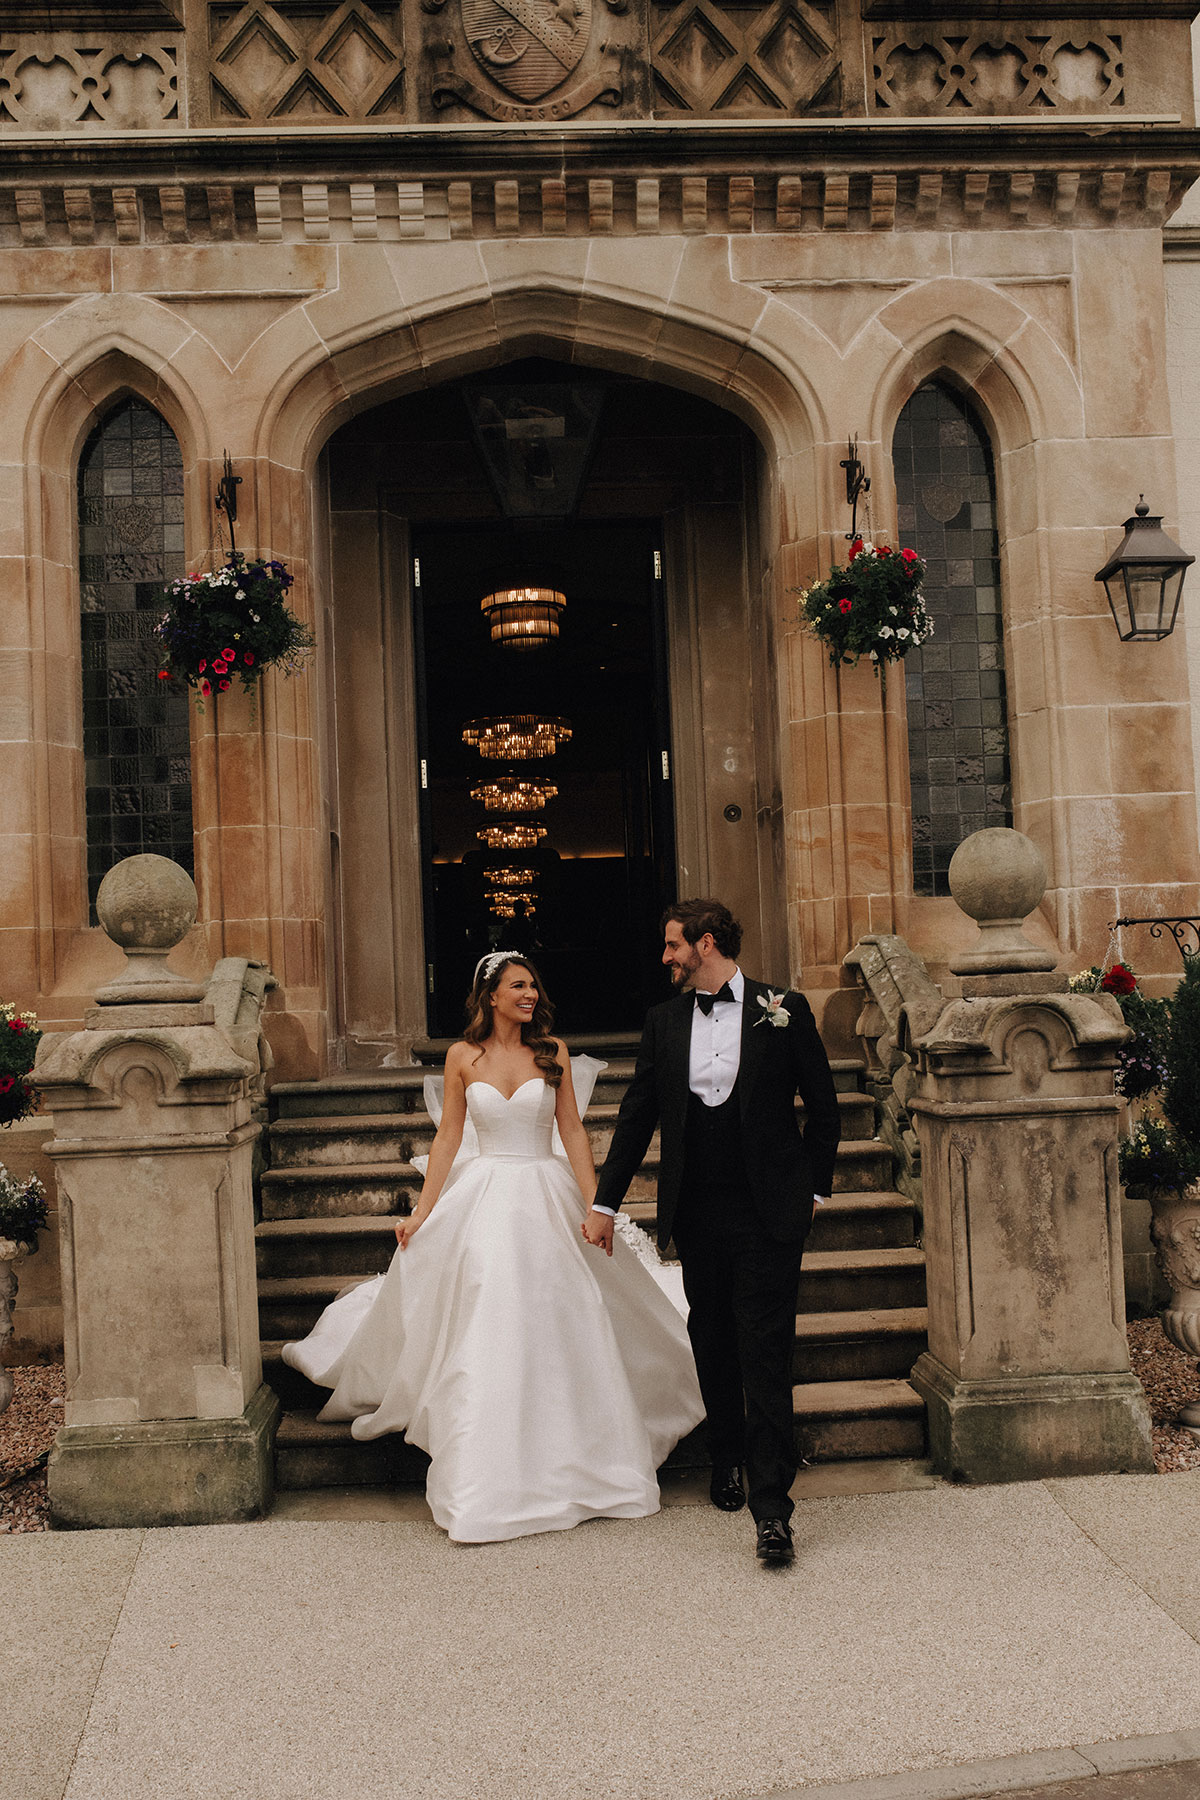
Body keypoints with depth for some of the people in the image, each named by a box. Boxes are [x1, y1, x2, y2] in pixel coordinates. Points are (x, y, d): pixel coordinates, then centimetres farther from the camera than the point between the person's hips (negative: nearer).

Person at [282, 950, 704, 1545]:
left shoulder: (553, 1051, 1)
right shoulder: (463, 1056, 1)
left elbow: (572, 1130, 1)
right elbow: (448, 1136, 4)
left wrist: (594, 1205, -5)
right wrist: (421, 1212, 1)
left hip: (547, 1196, 1)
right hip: (484, 1199, 0)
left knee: (561, 1327, 3)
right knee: (483, 1333, 0)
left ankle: (567, 1462, 23)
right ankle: (488, 1479, 12)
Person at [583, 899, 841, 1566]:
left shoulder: (784, 1010, -1)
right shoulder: (664, 1020, 8)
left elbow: (823, 1105, 5)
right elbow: (637, 1115, 10)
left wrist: (813, 1186, 3)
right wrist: (606, 1203, 10)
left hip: (768, 1212, -3)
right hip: (697, 1214, 4)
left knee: (766, 1354, -5)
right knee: (713, 1345, 14)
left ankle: (771, 1505, -1)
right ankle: (728, 1461, 35)